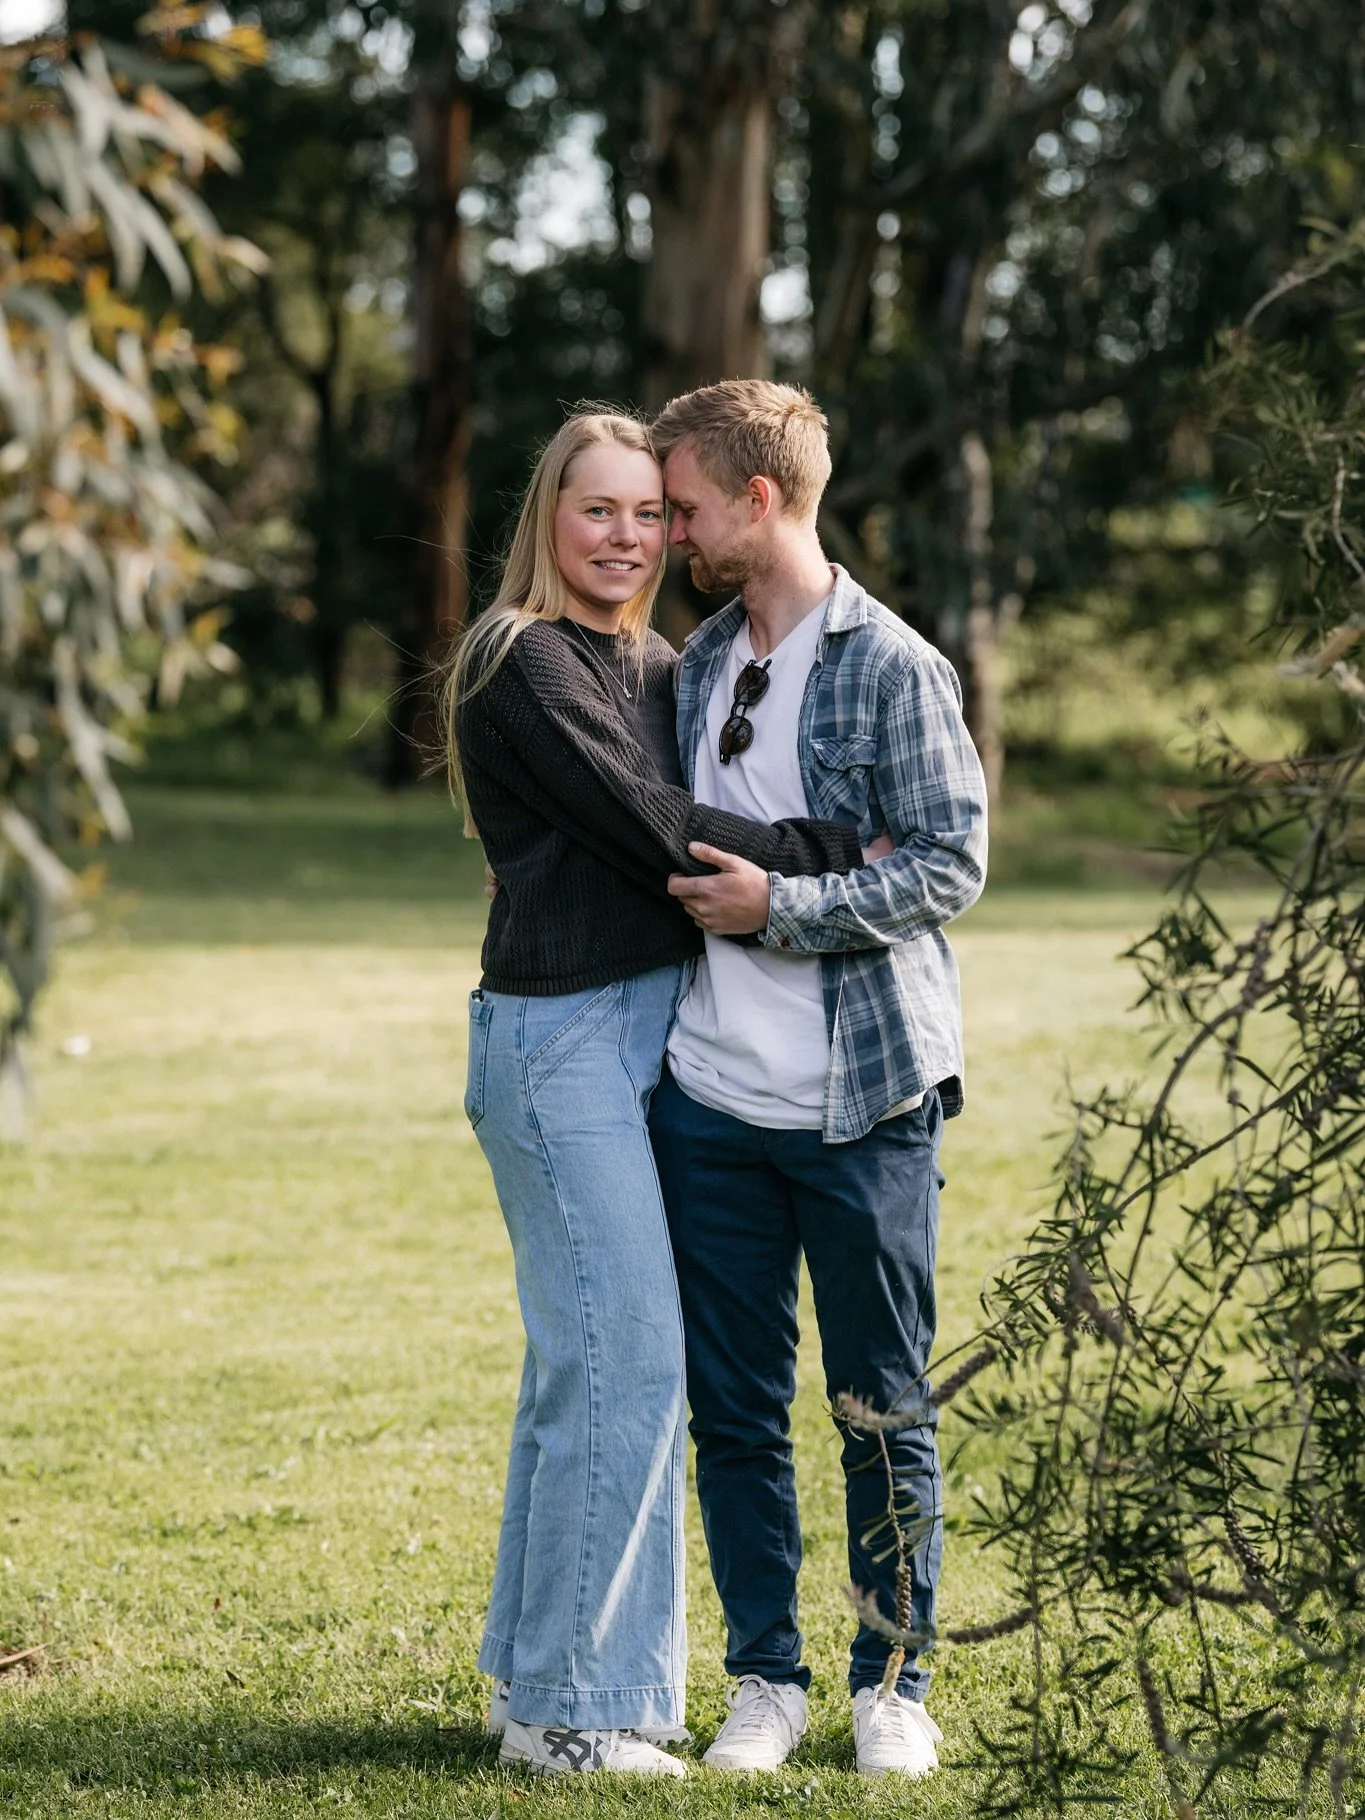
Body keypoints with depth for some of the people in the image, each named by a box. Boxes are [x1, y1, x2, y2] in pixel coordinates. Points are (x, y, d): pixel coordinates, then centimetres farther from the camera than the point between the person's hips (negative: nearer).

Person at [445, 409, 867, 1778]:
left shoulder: (651, 670, 16)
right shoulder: (523, 662, -10)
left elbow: (682, 827, 13)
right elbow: (656, 829, -16)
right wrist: (840, 856, -15)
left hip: (647, 1033, 9)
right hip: (560, 1036, -9)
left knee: (584, 1362, 13)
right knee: (624, 1362, -10)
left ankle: (536, 1677, 21)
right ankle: (573, 1705, -2)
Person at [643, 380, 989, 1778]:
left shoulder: (893, 669, -8)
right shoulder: (701, 665, 12)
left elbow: (951, 866, -13)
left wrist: (782, 907, -18)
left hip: (863, 1099, -5)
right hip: (712, 1095, 6)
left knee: (884, 1408, 4)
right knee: (733, 1408, 8)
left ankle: (892, 1688, 15)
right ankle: (765, 1680, 19)